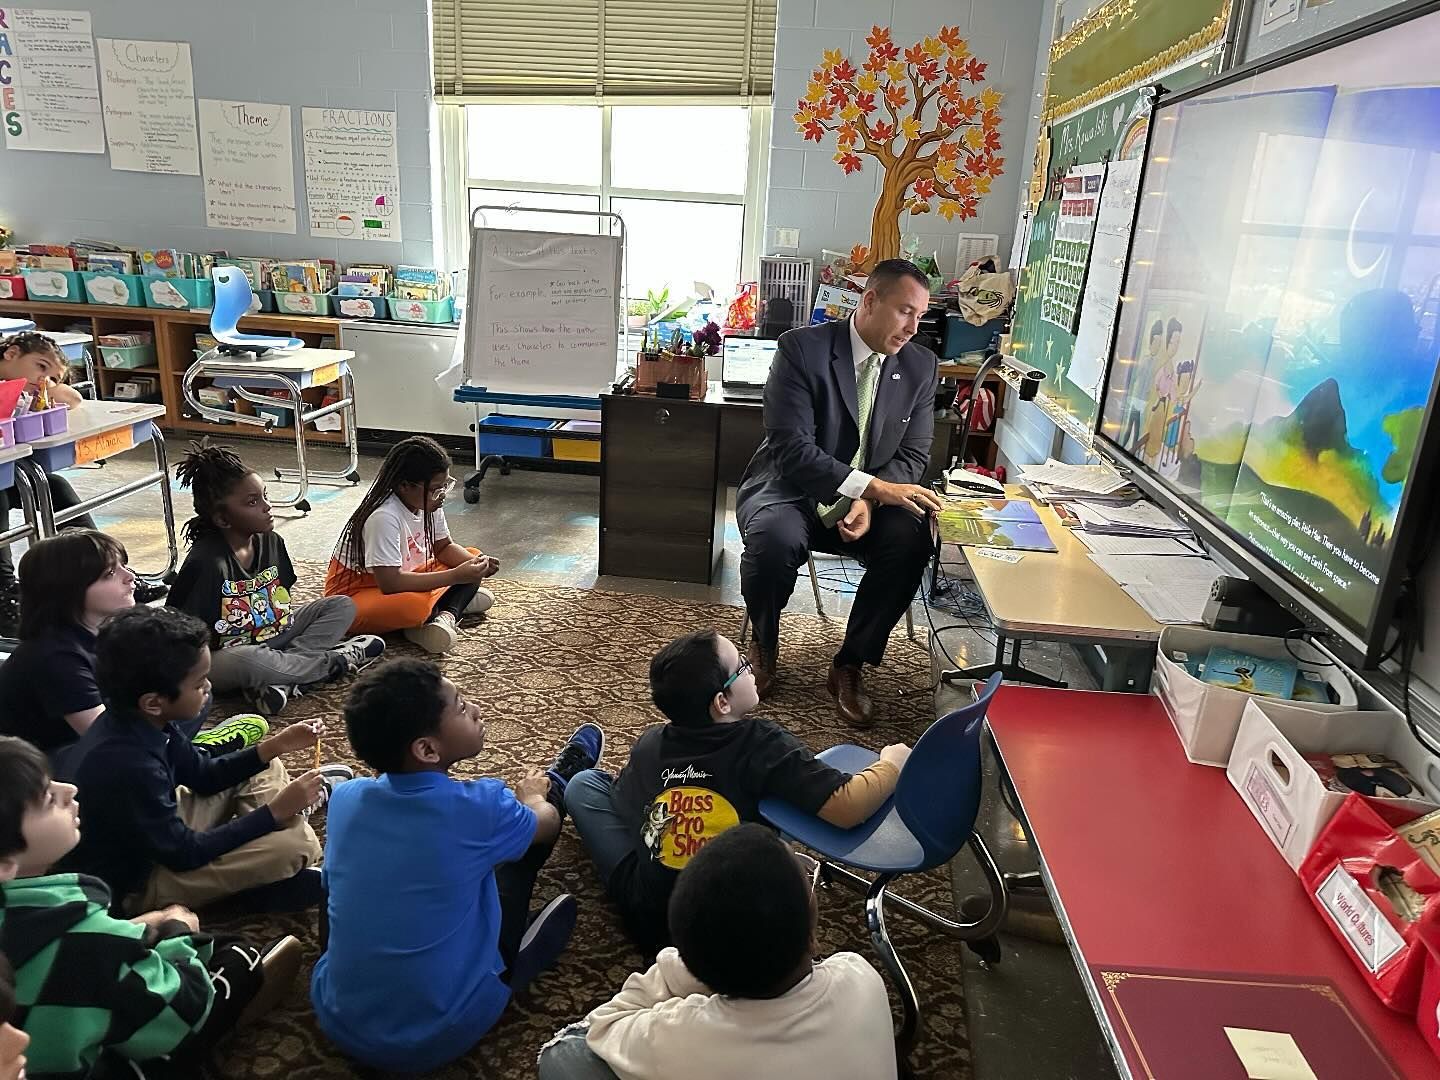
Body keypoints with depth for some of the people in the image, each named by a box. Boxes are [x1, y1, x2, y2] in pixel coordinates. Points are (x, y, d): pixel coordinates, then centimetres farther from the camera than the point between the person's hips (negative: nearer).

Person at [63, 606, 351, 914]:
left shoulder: (139, 722, -10)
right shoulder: (128, 767, -36)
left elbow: (203, 776, 7)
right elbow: (184, 854, -26)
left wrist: (276, 746, -2)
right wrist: (275, 812, -23)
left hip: (158, 834, 9)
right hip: (136, 881, -9)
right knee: (294, 843, -25)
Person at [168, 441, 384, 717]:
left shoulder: (271, 542, -1)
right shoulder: (207, 562, -23)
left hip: (271, 636, 8)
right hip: (226, 656, -8)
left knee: (342, 606, -2)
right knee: (247, 661, -43)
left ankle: (281, 681, -22)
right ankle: (335, 661, -16)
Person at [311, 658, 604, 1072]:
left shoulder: (345, 799, -9)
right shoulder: (480, 806, -22)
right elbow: (544, 824, 2)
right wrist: (531, 797, 25)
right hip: (442, 1035, -4)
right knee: (524, 835, 10)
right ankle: (557, 783, 41)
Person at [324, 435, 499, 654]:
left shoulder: (428, 503, -7)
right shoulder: (384, 517, -30)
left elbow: (444, 547, 6)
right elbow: (391, 583, -35)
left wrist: (476, 564, -15)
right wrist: (455, 576, -34)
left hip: (403, 578, 9)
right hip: (353, 595, -9)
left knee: (471, 557, 1)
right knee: (415, 606, -39)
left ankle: (446, 615, -18)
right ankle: (456, 602, -7)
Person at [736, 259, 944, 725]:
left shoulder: (921, 365, 1)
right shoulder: (802, 348, -14)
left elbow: (913, 454, 2)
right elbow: (791, 446, -22)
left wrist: (870, 502, -19)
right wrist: (875, 487, -32)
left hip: (870, 498, 4)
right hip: (790, 488, -3)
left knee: (912, 540, -27)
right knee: (775, 538, -36)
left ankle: (850, 665, -6)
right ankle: (763, 645, -2)